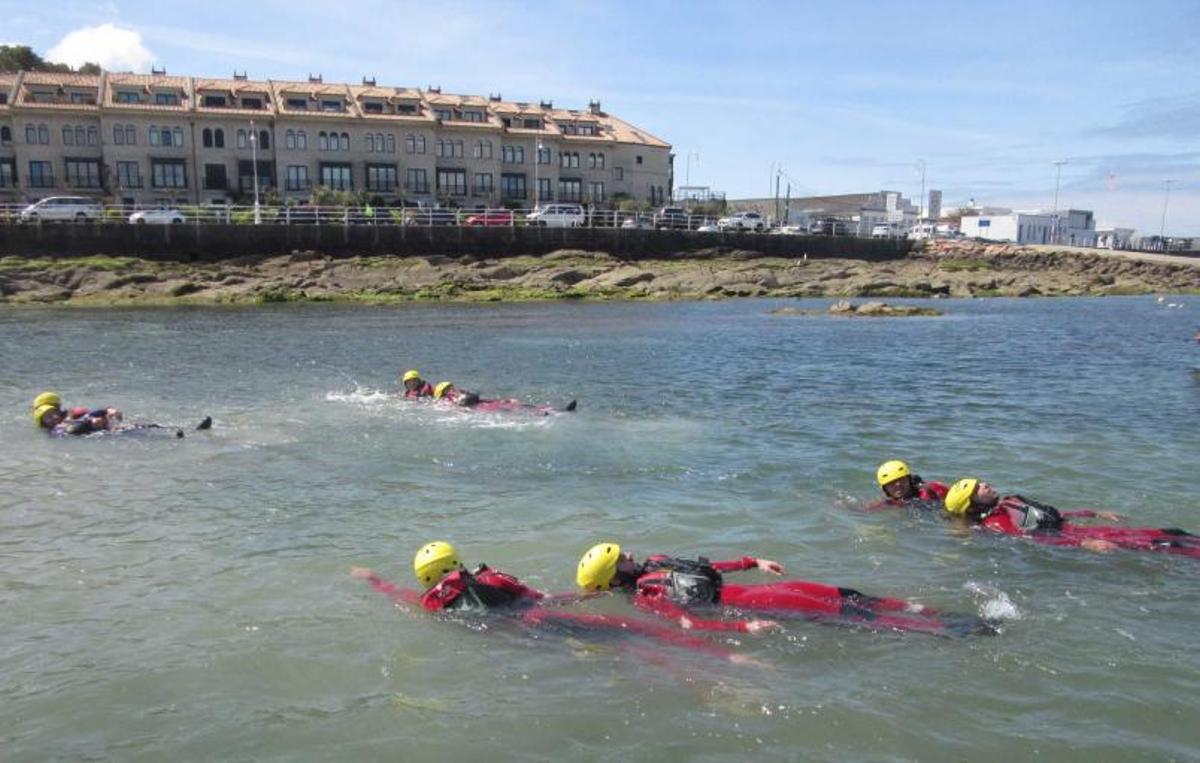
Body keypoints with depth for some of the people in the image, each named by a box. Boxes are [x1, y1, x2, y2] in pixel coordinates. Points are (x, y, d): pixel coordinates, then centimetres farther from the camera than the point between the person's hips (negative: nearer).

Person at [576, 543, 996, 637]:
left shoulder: (651, 566, 9)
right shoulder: (645, 597, -11)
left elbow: (707, 568, 15)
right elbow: (689, 623, -24)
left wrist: (752, 562, 16)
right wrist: (744, 627, -30)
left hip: (736, 587, 6)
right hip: (739, 603, -6)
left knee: (833, 592, -1)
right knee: (829, 610, -9)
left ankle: (921, 609, -2)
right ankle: (940, 629, -9)